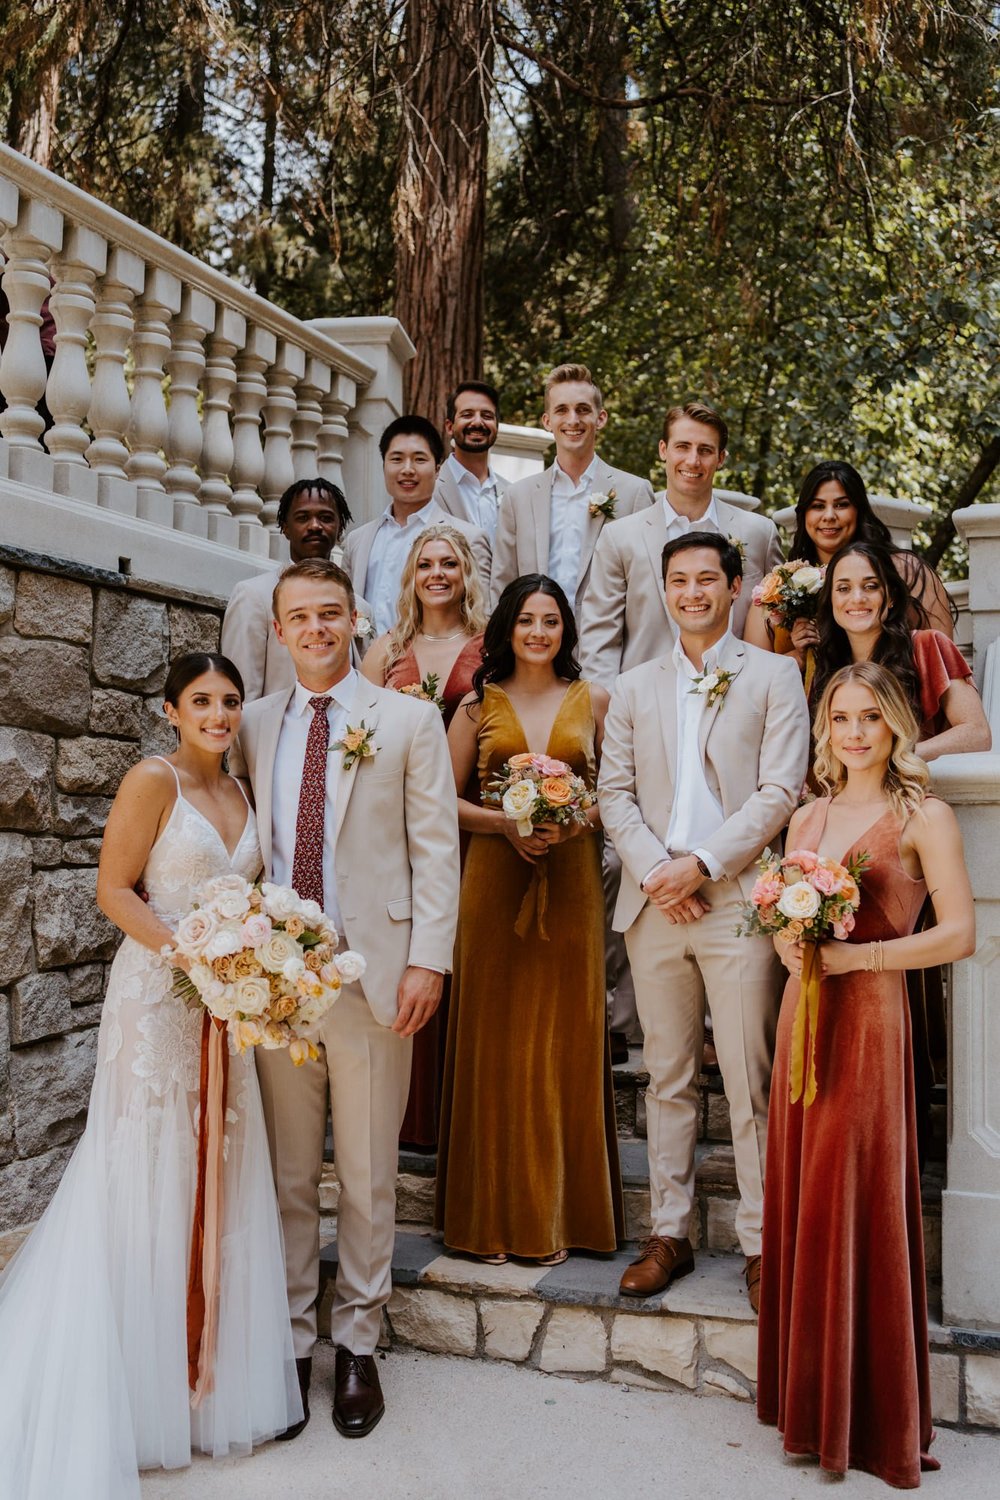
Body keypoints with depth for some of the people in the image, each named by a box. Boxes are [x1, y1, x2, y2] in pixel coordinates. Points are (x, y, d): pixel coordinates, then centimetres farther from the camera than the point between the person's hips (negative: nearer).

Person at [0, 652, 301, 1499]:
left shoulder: (239, 791, 12)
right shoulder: (153, 779, -9)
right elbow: (114, 889, -12)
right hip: (157, 999, -7)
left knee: (221, 1181, 12)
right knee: (152, 1182, 2)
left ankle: (219, 1378, 27)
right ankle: (147, 1388, 18)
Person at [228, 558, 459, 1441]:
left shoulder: (410, 721, 2)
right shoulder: (254, 726, 10)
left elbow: (436, 847, -1)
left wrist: (428, 960, -9)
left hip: (372, 971, -2)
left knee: (368, 1174, 8)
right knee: (286, 1171, 11)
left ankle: (358, 1345, 24)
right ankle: (290, 1339, 26)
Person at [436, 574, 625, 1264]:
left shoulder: (593, 701, 8)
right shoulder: (479, 704, 7)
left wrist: (575, 821, -10)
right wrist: (506, 823, -9)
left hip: (571, 884, 0)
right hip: (494, 881, 0)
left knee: (564, 1038, 3)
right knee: (494, 1039, 2)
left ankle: (559, 1212, 17)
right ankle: (494, 1213, 14)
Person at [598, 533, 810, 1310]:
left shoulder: (774, 676, 5)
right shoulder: (634, 688, 14)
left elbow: (780, 791, -4)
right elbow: (615, 793, 8)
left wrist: (702, 864, -12)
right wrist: (656, 870, -8)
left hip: (737, 899, -3)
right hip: (653, 904, 3)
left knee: (751, 1080, 0)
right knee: (667, 1077, 10)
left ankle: (762, 1242, 12)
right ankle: (670, 1233, 21)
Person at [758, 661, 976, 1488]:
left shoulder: (924, 817, -5)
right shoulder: (808, 817, 12)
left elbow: (959, 934, -12)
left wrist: (852, 955, -17)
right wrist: (789, 946, -4)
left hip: (870, 1018, -6)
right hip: (802, 1014, 6)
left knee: (859, 1207, 1)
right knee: (801, 1203, 10)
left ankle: (871, 1416, 18)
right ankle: (808, 1396, 26)